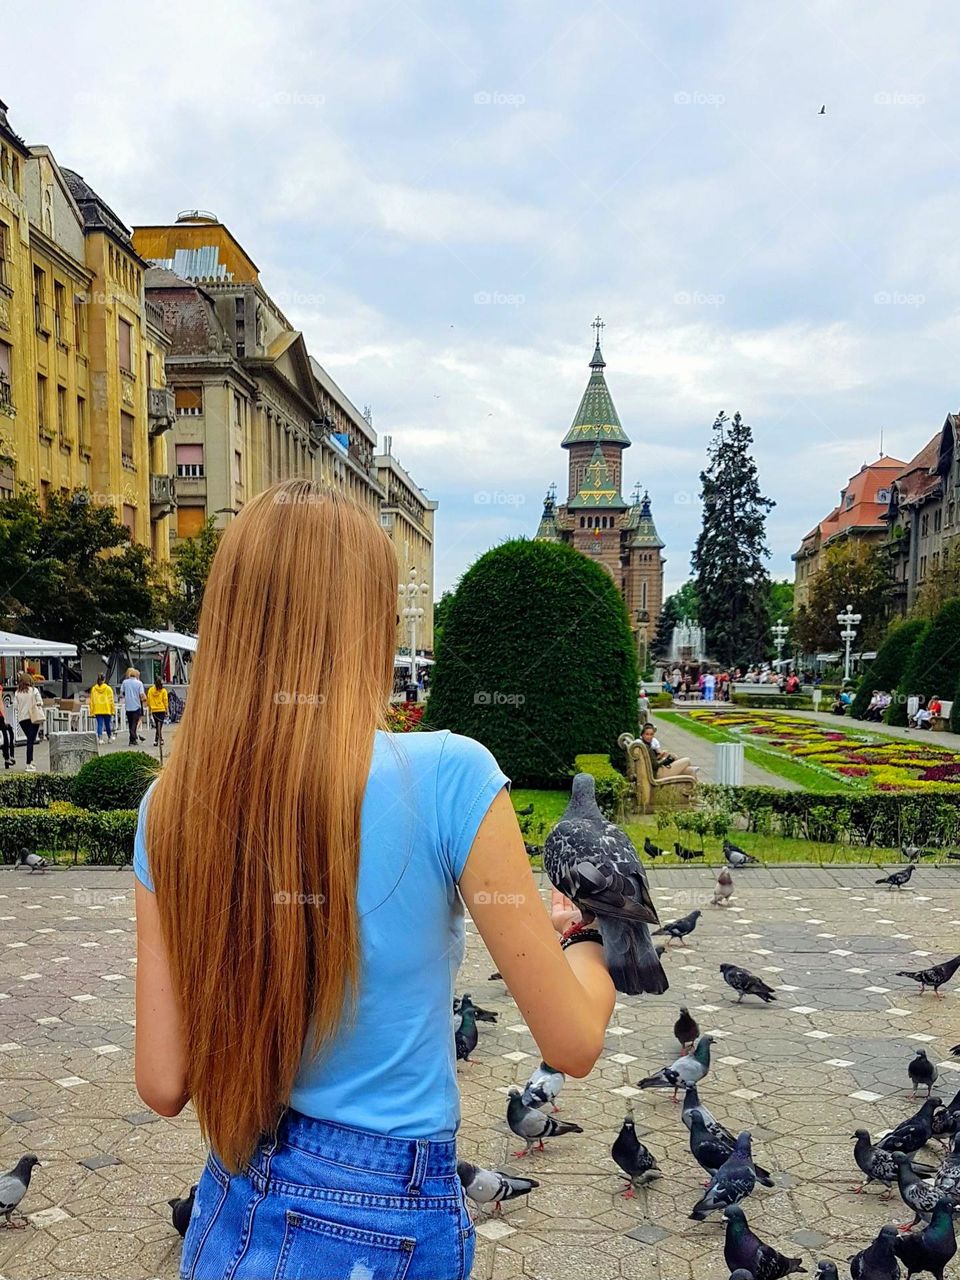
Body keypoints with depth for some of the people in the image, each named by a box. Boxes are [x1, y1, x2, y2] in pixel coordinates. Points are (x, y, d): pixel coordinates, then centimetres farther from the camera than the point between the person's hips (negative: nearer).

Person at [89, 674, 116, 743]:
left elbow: (91, 701, 3)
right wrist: (113, 710, 3)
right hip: (107, 710, -1)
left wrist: (92, 711, 7)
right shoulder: (108, 688, -4)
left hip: (97, 711, 1)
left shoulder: (93, 689, 2)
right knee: (108, 724, 11)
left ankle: (99, 737, -13)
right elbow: (111, 700, -3)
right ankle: (109, 737, 24)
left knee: (99, 724, 2)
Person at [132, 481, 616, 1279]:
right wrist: (588, 938, 6)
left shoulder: (171, 808, -10)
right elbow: (573, 1043, -14)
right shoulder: (447, 777, -22)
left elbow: (164, 1083, -5)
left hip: (233, 1214, 3)